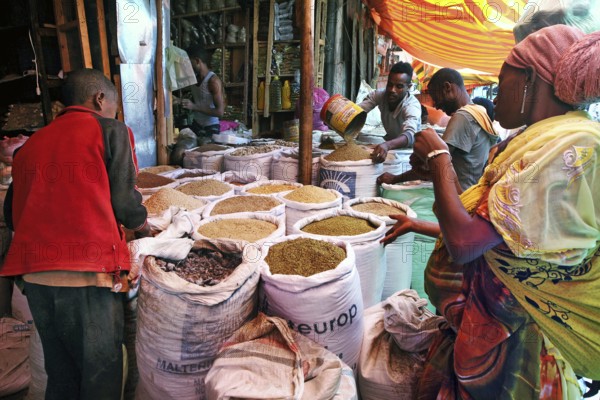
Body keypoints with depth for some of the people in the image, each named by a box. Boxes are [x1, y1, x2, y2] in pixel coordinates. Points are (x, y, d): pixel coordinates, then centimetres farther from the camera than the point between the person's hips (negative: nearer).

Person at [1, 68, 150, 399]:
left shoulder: (30, 144, 15)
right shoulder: (110, 130, -1)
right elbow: (123, 198, -6)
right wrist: (142, 226, 14)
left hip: (34, 276, 6)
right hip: (87, 276, -6)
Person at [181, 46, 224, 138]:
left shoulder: (213, 81, -18)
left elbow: (220, 112, -23)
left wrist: (194, 107, -25)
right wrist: (181, 101, 2)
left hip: (210, 128, -6)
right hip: (196, 125, 6)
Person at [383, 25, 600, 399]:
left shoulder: (568, 148, -23)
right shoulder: (544, 141, 6)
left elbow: (464, 242, -28)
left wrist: (438, 158, -16)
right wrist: (419, 225, 17)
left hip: (512, 340, -8)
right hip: (484, 321, 8)